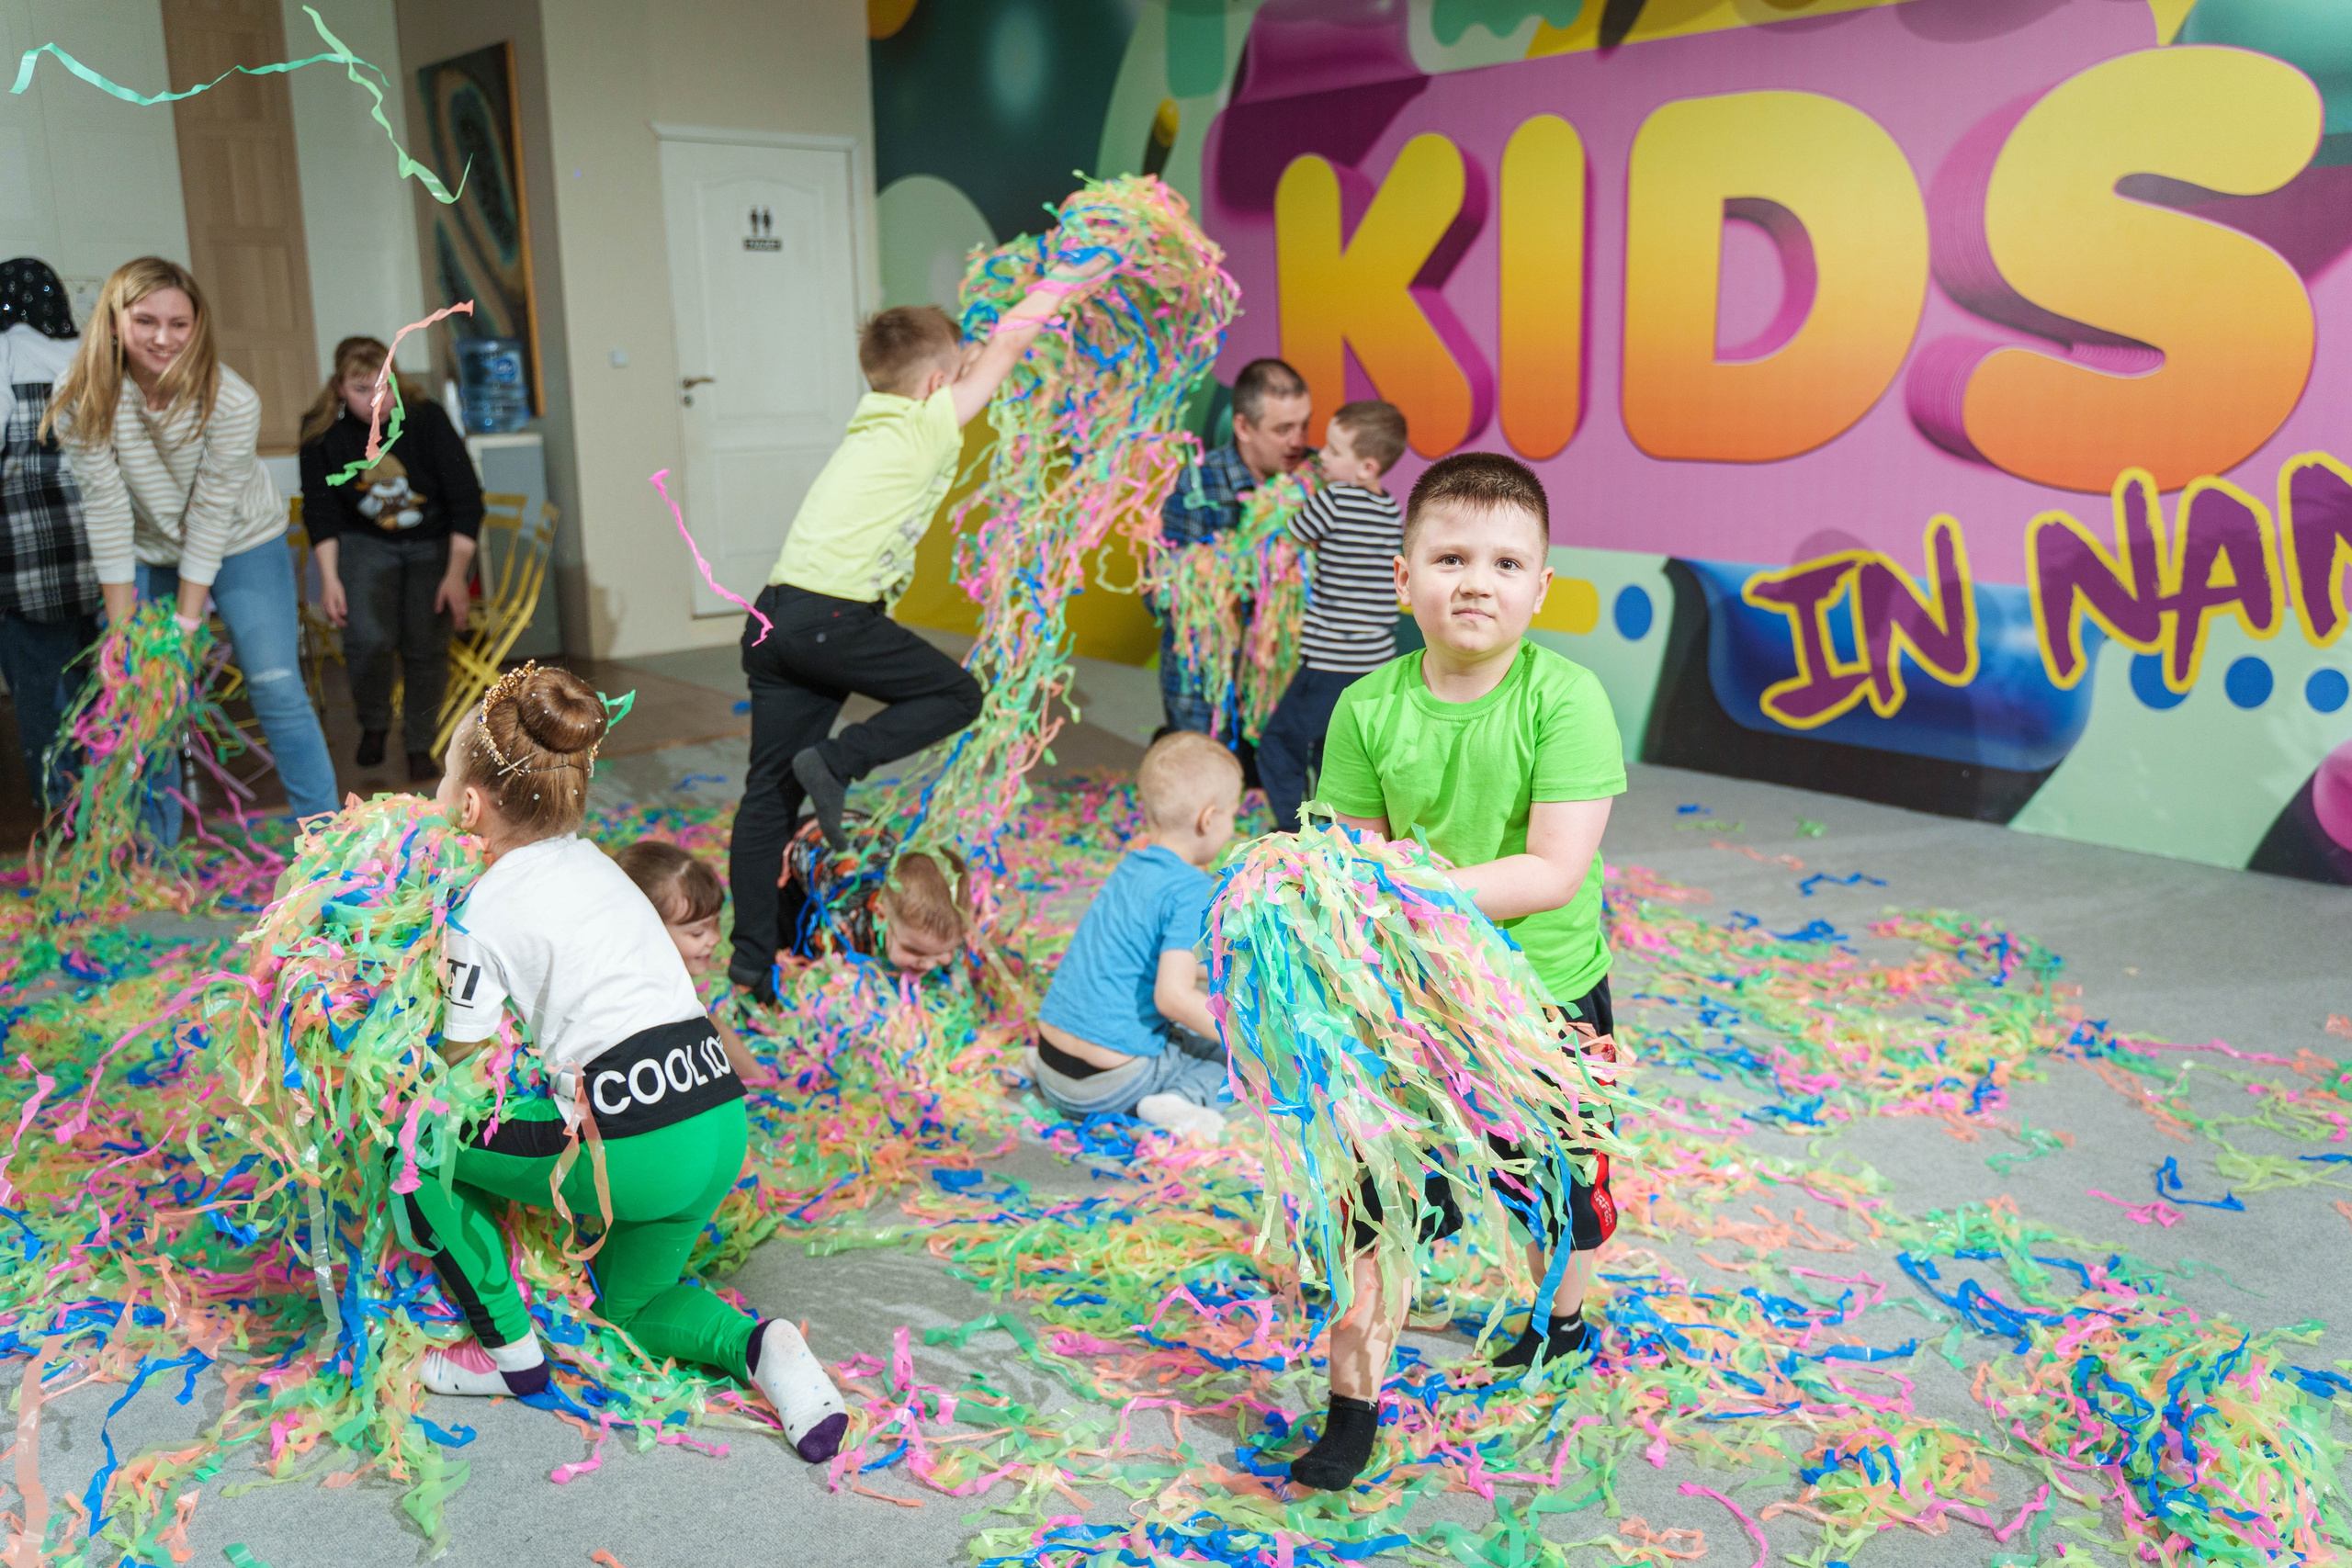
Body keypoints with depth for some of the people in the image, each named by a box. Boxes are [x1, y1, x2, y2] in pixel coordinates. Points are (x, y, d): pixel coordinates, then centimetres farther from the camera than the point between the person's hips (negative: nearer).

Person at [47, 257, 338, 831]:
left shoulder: (230, 401, -25)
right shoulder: (81, 402, -19)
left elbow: (211, 514, -22)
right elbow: (107, 510, -17)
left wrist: (186, 623, -20)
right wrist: (122, 630, -16)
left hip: (243, 546, -2)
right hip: (149, 556, 2)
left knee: (277, 690, -9)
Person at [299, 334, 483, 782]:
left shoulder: (426, 418, -19)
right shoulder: (321, 431, -13)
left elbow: (466, 499, -15)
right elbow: (320, 510, -3)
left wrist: (455, 574, -18)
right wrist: (329, 578, -9)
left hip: (435, 543, -1)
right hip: (365, 541, 1)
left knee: (425, 645, -11)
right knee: (367, 638, -20)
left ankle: (420, 746, 10)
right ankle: (373, 725, 9)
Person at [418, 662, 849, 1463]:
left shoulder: (482, 915, -5)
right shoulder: (592, 860, 16)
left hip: (631, 1148, -8)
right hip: (723, 1119, 8)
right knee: (632, 1301, 31)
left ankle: (508, 1350, 17)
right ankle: (757, 1345, 3)